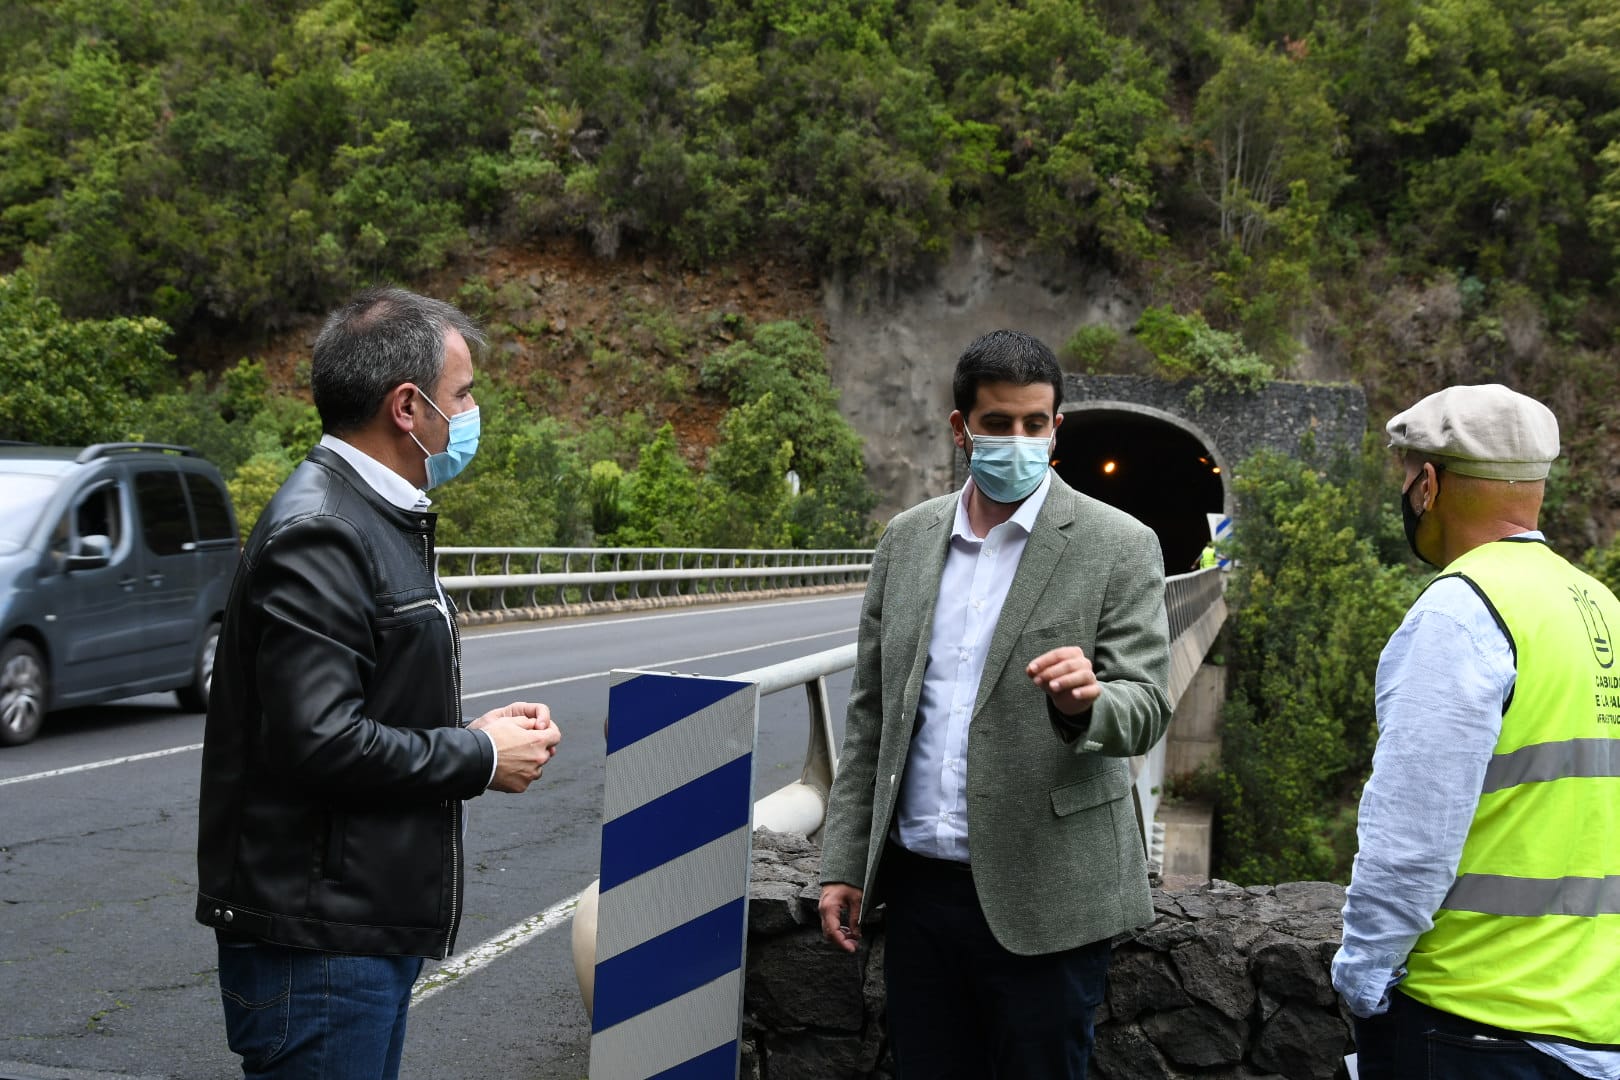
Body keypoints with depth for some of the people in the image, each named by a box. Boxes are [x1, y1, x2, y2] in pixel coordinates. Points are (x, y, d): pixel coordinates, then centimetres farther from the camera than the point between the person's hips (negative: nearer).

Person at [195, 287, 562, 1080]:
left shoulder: (380, 518, 15)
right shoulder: (317, 534, -18)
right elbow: (317, 741, -26)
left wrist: (472, 732, 3)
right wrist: (479, 758, -14)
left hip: (375, 927, 10)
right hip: (315, 943, -10)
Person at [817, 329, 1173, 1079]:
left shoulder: (1118, 546, -5)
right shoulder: (906, 539, 7)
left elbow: (1145, 709, -9)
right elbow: (871, 713, 10)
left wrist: (1084, 702, -32)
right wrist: (844, 862, 8)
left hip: (1042, 900, -4)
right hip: (917, 885, 4)